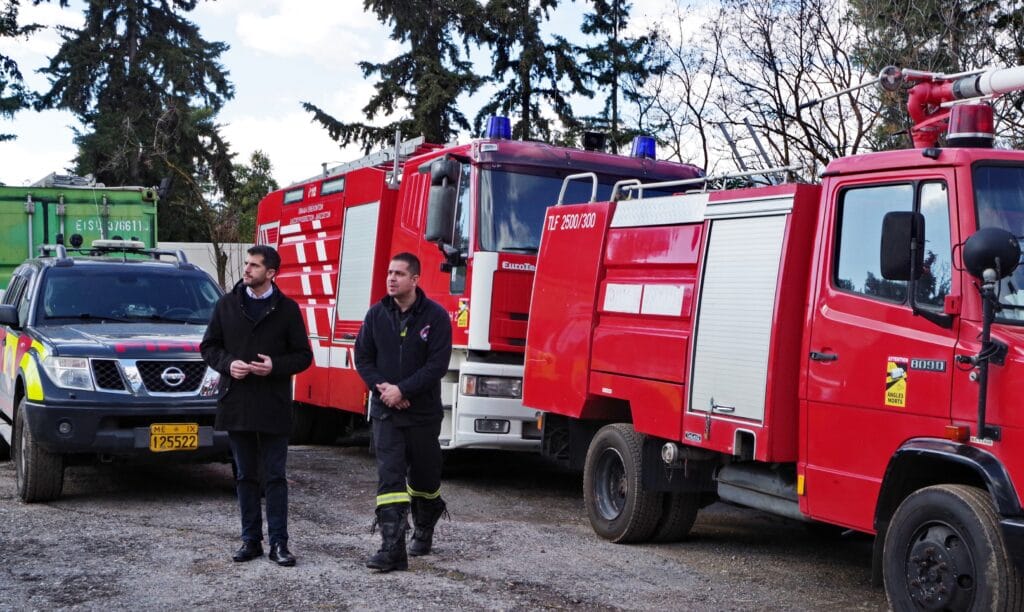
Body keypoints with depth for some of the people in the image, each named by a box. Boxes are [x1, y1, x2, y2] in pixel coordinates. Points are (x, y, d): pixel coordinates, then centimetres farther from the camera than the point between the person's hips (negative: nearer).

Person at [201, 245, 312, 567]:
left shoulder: (287, 309, 0)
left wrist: (275, 366, -15)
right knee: (246, 476, 10)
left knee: (275, 477, 2)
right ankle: (251, 540, 19)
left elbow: (303, 356, 2)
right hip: (236, 405, 3)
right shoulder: (227, 305, 6)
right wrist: (228, 364, -9)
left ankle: (278, 543, 7)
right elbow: (209, 346, 11)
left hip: (273, 407, -2)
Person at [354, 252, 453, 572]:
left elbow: (438, 363, -13)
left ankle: (423, 530, 38)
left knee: (423, 476, 14)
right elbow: (362, 356, 5)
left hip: (423, 412, -1)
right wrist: (381, 386, -11)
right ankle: (392, 548, -13)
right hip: (385, 412, 1)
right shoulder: (377, 314, 3)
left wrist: (403, 390, -19)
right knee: (389, 477, -9)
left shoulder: (435, 316, -7)